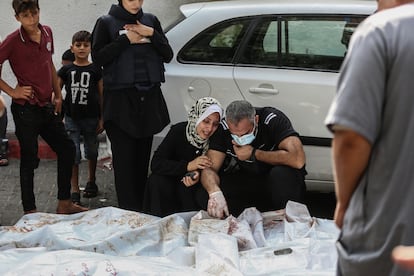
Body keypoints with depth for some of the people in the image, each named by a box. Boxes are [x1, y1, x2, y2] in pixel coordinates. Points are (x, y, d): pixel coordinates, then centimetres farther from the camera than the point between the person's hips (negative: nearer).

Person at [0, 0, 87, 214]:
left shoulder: (47, 33, 6)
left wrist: (58, 95, 16)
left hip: (47, 106, 7)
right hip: (26, 109, -7)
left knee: (66, 148, 11)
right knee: (29, 159, 0)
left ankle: (64, 203, 23)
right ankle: (29, 212, 11)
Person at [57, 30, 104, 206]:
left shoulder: (96, 70, -2)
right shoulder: (66, 70, 1)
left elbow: (102, 95, 1)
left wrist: (102, 118, -2)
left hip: (91, 118, 0)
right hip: (71, 117, 0)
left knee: (91, 152, 16)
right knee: (73, 154, -3)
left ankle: (91, 181, 37)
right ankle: (75, 191, 1)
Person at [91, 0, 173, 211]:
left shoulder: (151, 20, 14)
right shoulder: (107, 23, 4)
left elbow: (168, 55, 10)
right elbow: (97, 57, -6)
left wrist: (152, 34, -5)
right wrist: (126, 39, -11)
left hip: (149, 97, 4)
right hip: (120, 99, -3)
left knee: (143, 155, 5)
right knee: (125, 158, -8)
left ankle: (140, 208, 12)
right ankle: (129, 210, -7)